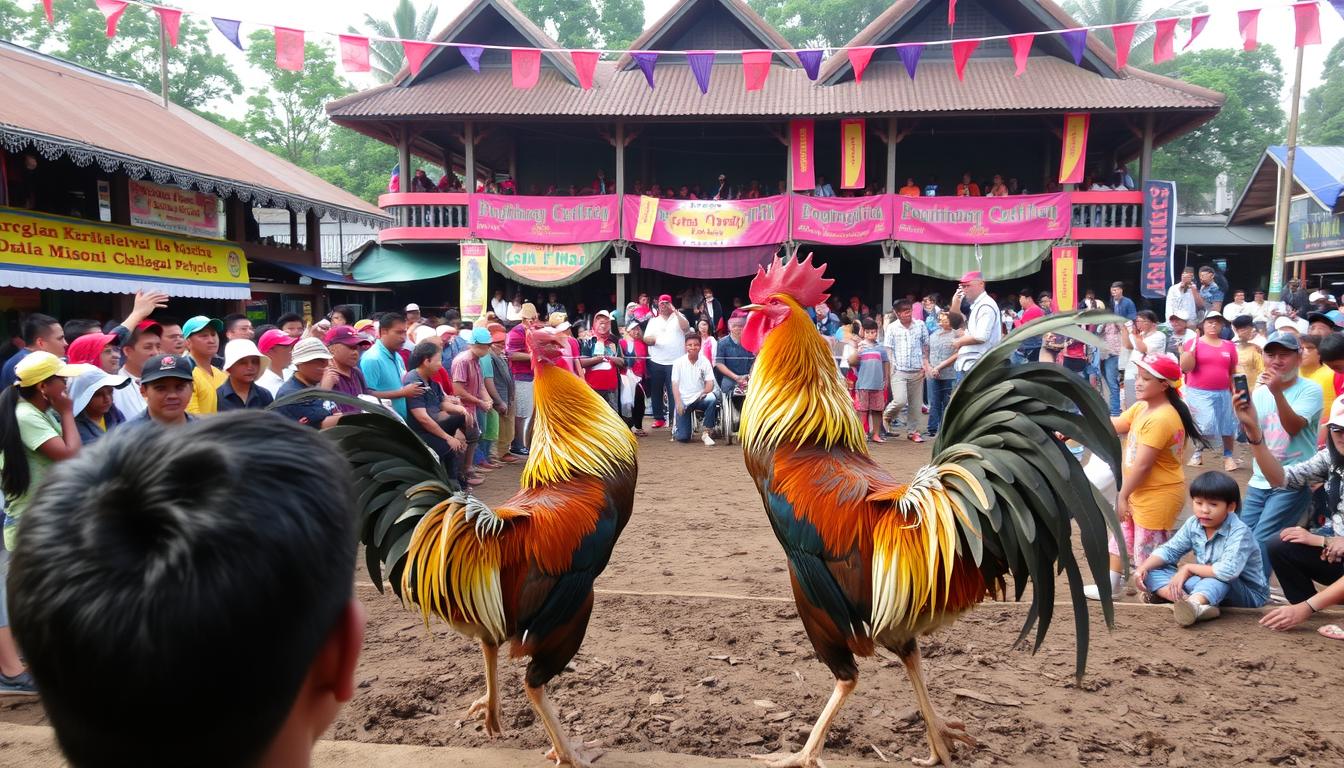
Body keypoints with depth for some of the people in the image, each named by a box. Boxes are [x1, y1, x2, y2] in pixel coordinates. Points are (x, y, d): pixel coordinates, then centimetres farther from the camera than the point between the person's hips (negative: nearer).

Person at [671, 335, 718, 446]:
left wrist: (705, 392, -24)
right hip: (684, 401, -2)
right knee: (683, 437, -13)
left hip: (699, 398, 2)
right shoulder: (678, 362, -1)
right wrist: (678, 403, -17)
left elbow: (710, 383, -1)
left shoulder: (705, 362, 2)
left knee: (712, 399, -35)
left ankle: (706, 433, -19)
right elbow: (675, 384, -4)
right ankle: (677, 430, 27)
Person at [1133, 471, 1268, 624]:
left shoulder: (1239, 532, -24)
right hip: (1206, 584, 6)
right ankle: (1190, 603, -38)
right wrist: (1143, 568, -15)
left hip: (1249, 594, -6)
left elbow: (1228, 570, -38)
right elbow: (1169, 550, 4)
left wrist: (1188, 568, -25)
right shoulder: (1193, 525, -5)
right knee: (1153, 573, -10)